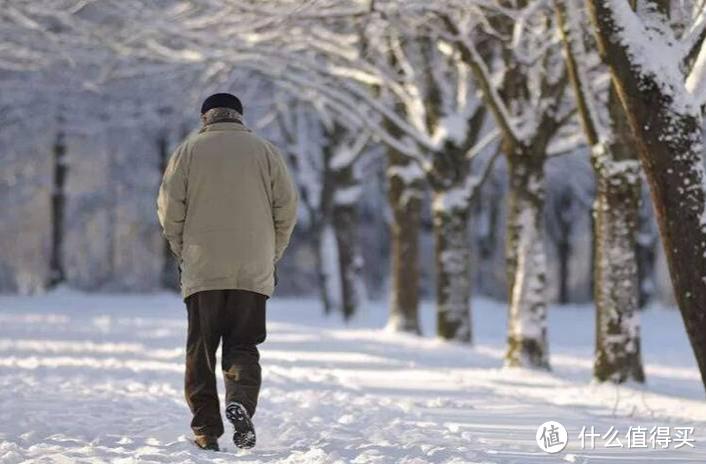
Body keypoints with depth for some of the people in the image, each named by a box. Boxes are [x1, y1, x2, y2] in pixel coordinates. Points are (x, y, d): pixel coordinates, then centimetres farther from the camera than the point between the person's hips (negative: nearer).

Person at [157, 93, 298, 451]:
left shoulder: (189, 150, 5)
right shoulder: (265, 151, 7)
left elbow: (170, 207, -1)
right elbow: (287, 209, 3)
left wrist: (182, 252, 10)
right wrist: (271, 257, 13)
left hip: (202, 271, -1)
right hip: (253, 273, 1)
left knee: (200, 352, 7)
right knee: (243, 347, 7)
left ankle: (206, 431, 2)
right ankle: (241, 404, -20)